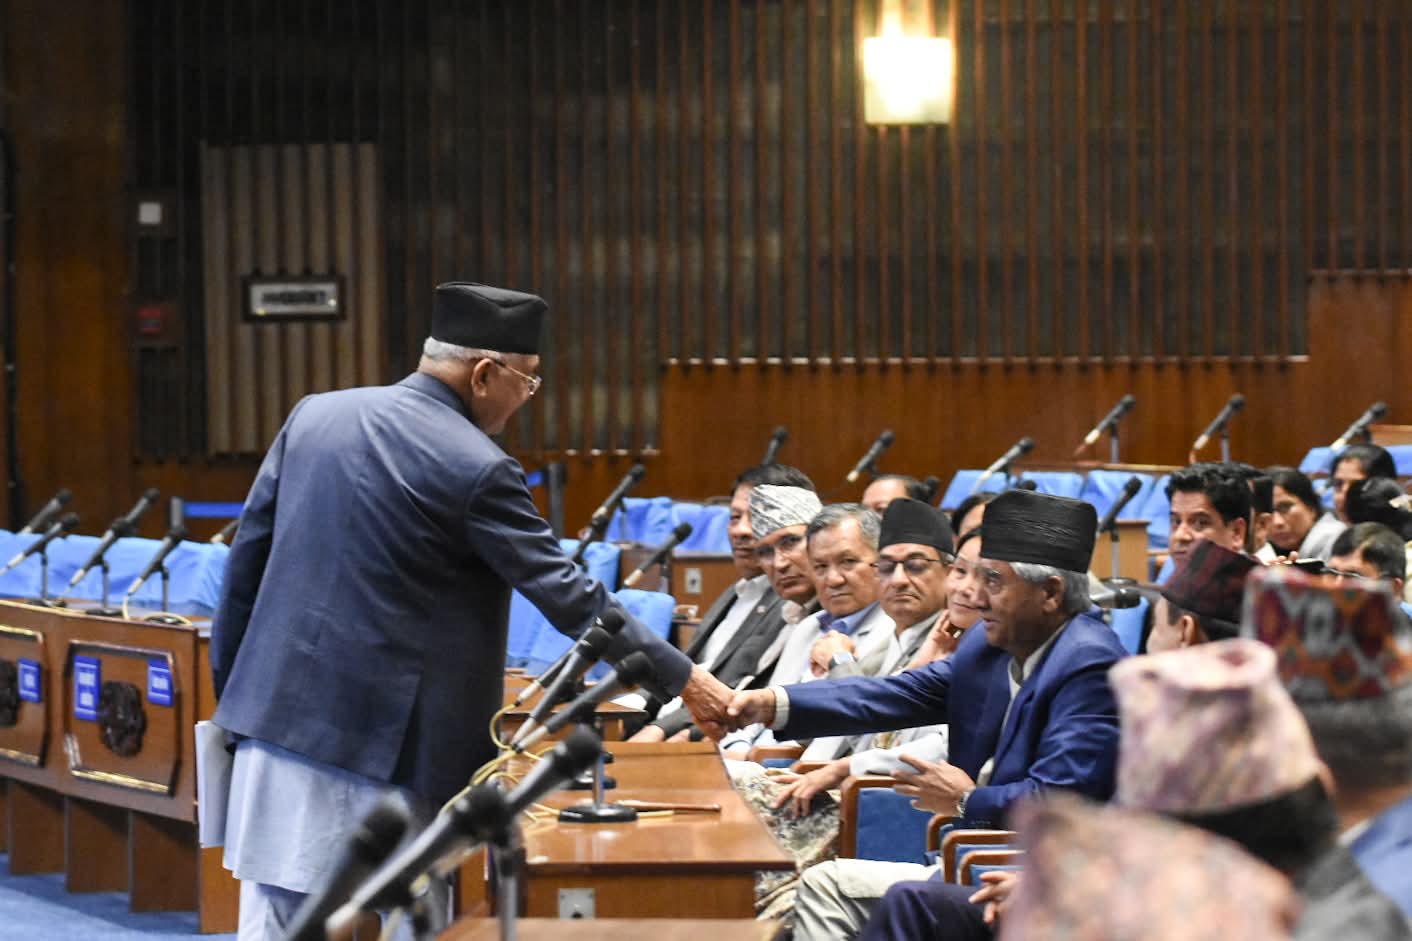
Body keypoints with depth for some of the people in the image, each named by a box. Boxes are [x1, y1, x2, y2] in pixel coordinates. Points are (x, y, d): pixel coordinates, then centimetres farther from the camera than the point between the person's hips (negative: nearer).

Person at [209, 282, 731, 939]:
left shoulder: (314, 416, 6)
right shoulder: (477, 470, -12)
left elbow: (247, 556, 11)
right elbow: (571, 598, -9)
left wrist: (229, 685, 20)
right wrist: (683, 680, 0)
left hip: (278, 711, 6)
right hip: (382, 742, -6)